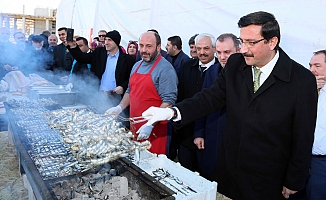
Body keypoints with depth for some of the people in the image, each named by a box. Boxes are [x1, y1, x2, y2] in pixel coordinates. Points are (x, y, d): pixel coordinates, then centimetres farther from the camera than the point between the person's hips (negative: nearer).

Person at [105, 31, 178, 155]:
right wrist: (120, 107, 7)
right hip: (134, 128, 7)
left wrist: (150, 124, -24)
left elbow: (169, 101, -19)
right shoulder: (137, 66, 12)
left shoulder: (165, 69, -13)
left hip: (154, 131, -7)